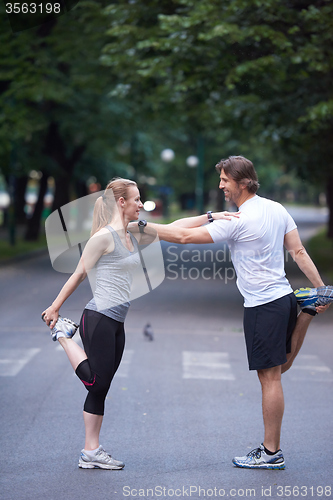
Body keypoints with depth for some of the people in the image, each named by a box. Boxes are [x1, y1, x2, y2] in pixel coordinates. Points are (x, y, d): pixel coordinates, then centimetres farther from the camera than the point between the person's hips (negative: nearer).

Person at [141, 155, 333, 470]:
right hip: (283, 296, 8)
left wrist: (144, 226, -11)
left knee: (269, 377, -2)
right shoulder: (276, 209, 6)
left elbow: (186, 237, -18)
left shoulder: (238, 221, -18)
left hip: (263, 306, -8)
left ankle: (271, 453, 5)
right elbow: (298, 252, 9)